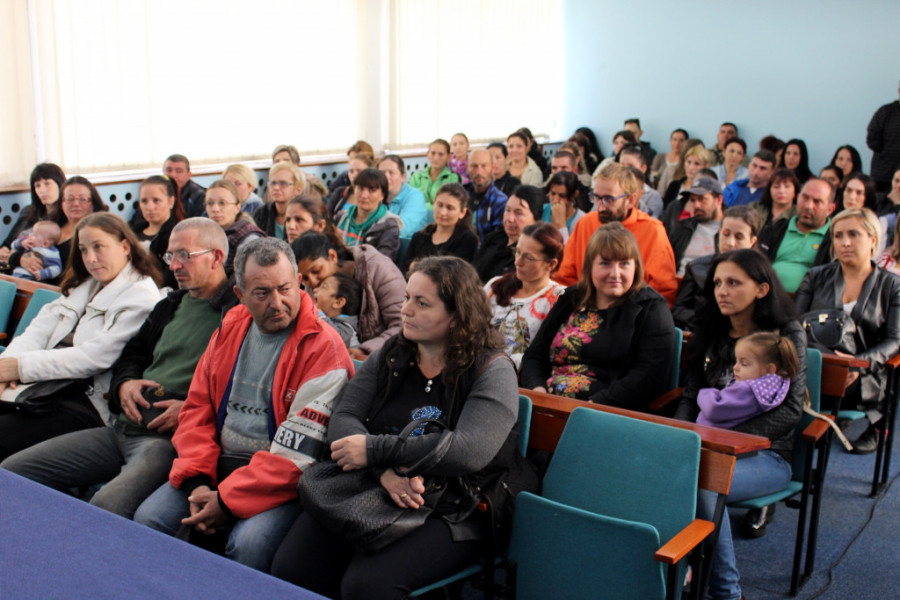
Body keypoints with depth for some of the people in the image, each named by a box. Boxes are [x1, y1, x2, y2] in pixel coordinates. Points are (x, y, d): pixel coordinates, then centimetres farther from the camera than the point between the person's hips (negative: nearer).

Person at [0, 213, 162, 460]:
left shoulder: (141, 296, -5)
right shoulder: (82, 287, 23)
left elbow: (95, 357, -15)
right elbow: (40, 329, 11)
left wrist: (22, 366, -16)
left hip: (88, 403, -8)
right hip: (44, 388, 8)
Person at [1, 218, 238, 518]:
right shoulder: (170, 305, 22)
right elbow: (132, 354, 31)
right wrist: (124, 384, 9)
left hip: (170, 438, -8)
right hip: (121, 428, 9)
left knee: (106, 505, -36)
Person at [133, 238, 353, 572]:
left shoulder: (323, 347, -14)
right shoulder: (230, 328, 9)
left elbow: (298, 452, -17)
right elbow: (197, 409, 10)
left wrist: (226, 500, -17)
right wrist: (196, 480, -6)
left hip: (280, 483, -6)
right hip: (217, 466, 6)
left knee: (250, 542, -31)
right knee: (148, 519, -12)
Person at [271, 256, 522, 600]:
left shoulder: (492, 370, -5)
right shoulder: (391, 356, 11)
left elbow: (470, 450, -21)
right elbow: (343, 420, -1)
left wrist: (375, 450, -21)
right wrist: (385, 470, -21)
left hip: (449, 513, -4)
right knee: (290, 569, -16)